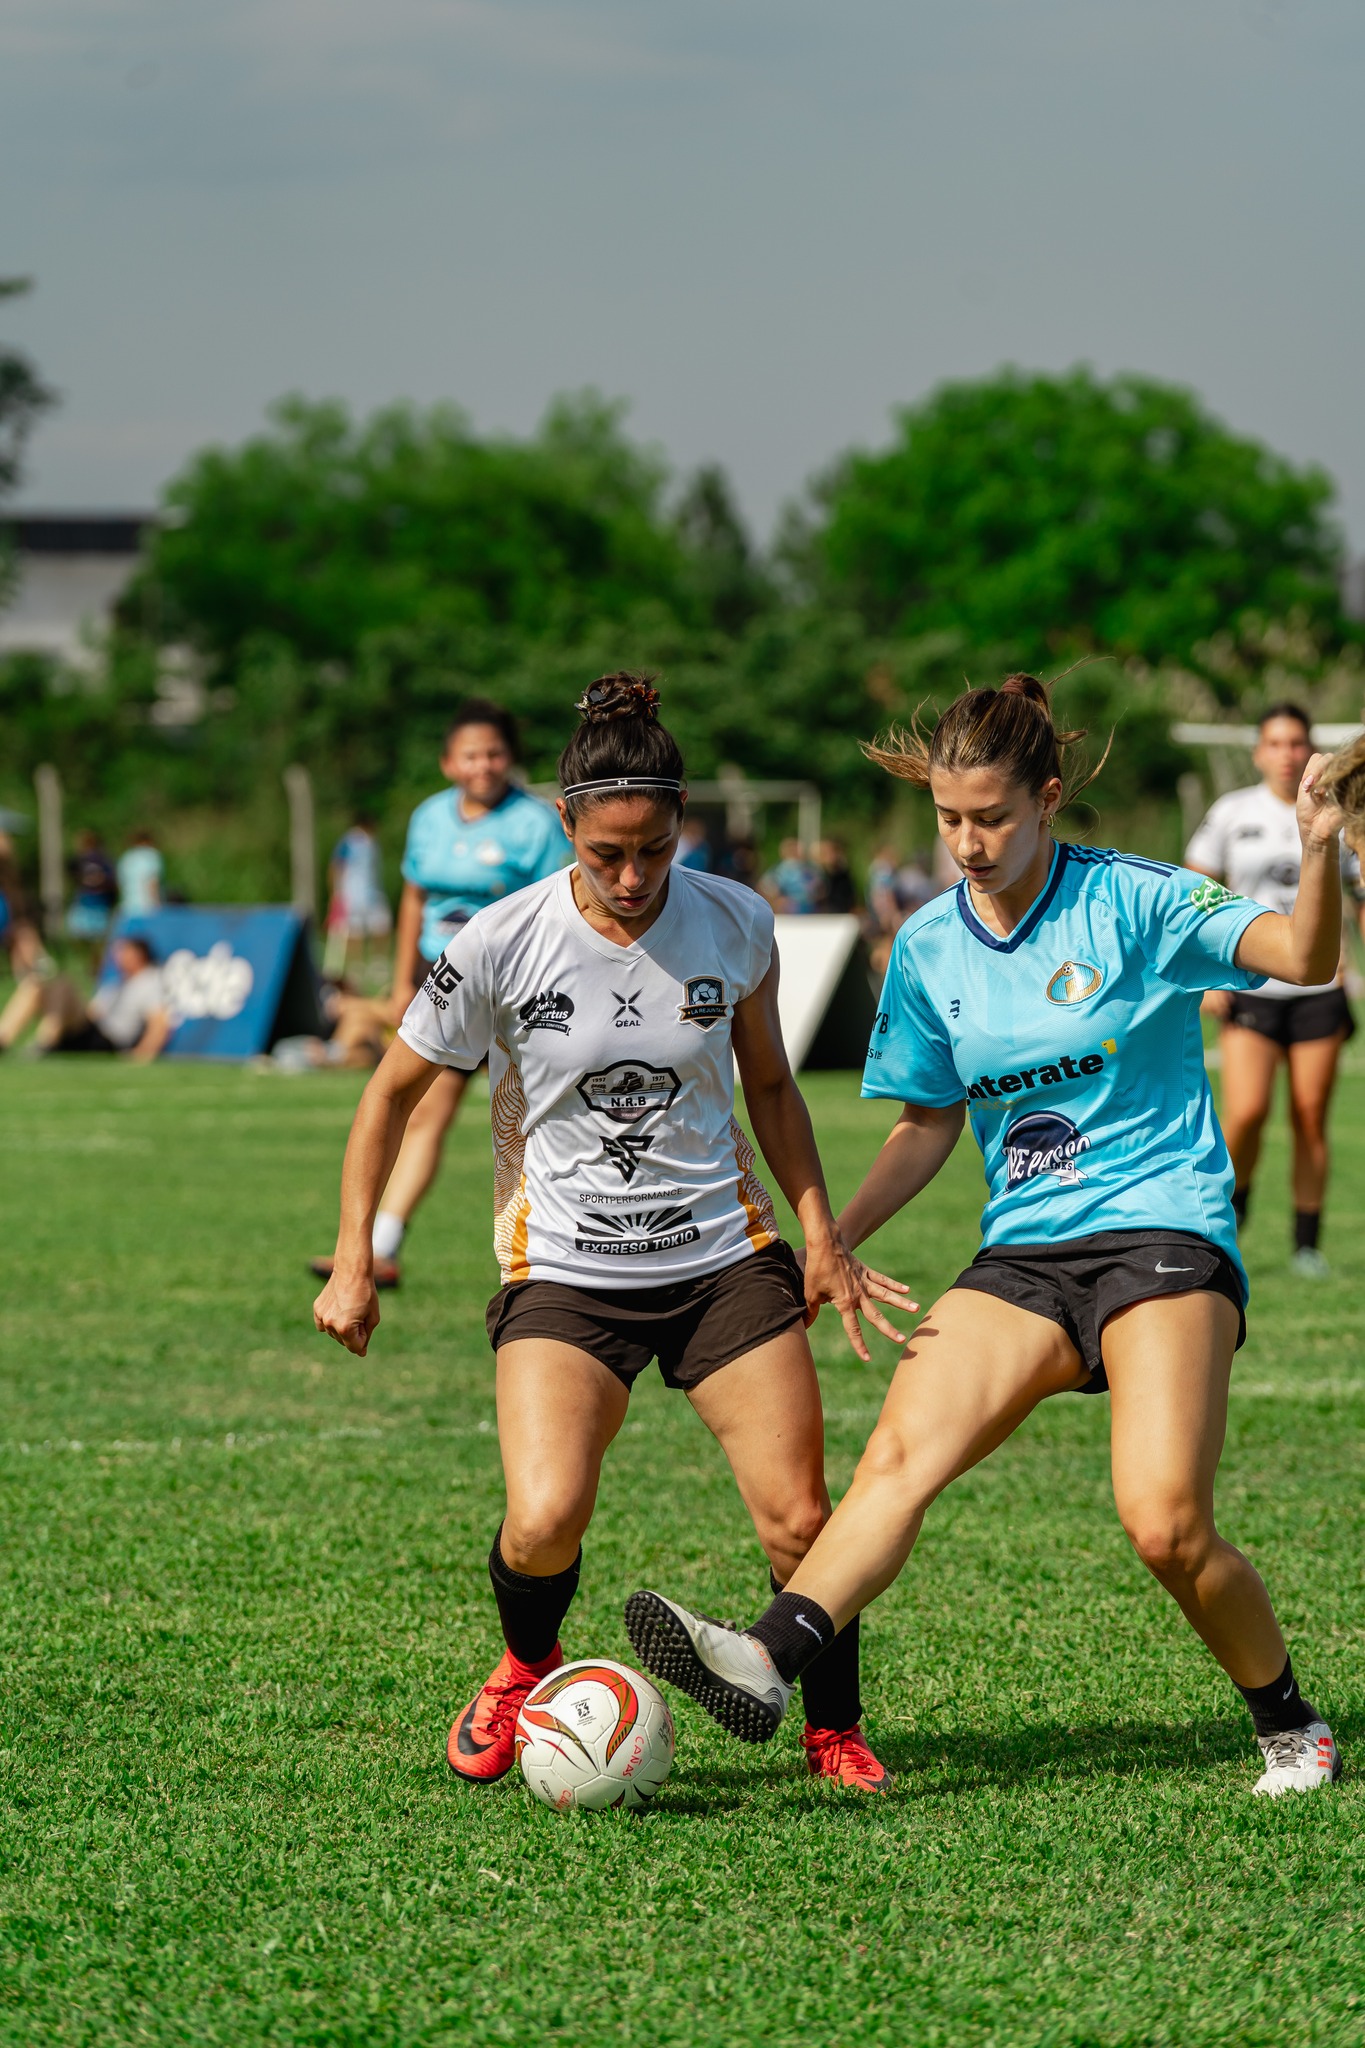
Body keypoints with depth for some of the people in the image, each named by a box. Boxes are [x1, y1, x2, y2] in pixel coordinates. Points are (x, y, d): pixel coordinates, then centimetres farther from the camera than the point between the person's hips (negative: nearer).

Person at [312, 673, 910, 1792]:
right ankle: (527, 1666, 13)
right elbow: (392, 1093, 2)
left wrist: (822, 1236, 7)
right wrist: (354, 1266, 0)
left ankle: (835, 1731, 18)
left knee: (800, 1521, -8)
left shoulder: (735, 922, -5)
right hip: (564, 1270, -2)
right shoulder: (501, 945, -12)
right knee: (545, 1521, -21)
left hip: (725, 1253, 2)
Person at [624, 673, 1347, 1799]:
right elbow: (928, 1124, 18)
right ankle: (766, 1661, -38)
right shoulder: (929, 946, 8)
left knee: (1165, 1526, -18)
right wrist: (831, 1238, 5)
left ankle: (1294, 1730, 4)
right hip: (1023, 1256, 4)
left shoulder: (1135, 901, -6)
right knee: (900, 1452, -20)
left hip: (1163, 1231, -4)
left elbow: (1304, 958, -15)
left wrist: (1319, 857, -35)